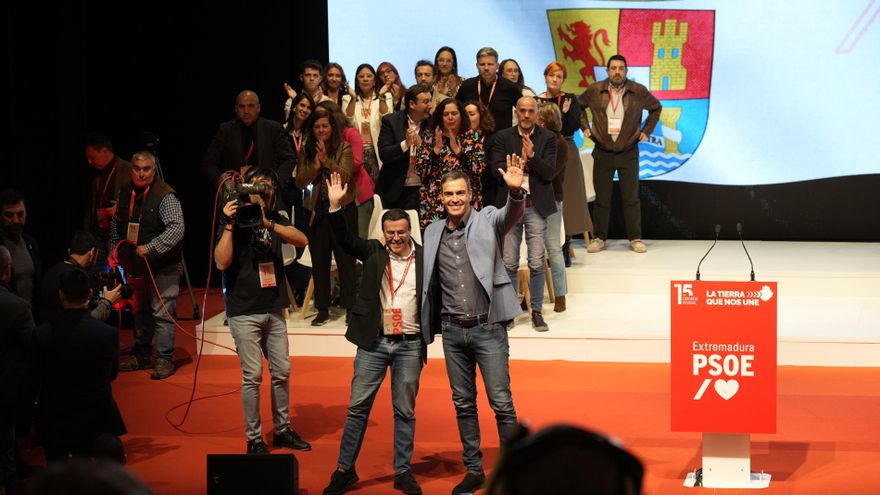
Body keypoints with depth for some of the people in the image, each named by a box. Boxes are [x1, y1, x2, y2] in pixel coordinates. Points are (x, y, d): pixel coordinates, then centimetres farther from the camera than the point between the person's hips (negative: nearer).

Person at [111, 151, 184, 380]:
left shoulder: (165, 196, -18)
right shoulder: (126, 193, 4)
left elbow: (176, 228, -27)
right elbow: (117, 223, 20)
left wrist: (150, 248, -29)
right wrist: (115, 248, 16)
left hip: (162, 266, -7)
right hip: (136, 265, 7)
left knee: (162, 313, -8)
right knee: (140, 310, 17)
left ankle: (165, 359, -1)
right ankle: (141, 355, 29)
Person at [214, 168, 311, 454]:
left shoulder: (276, 220, 8)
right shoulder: (234, 221, -5)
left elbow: (302, 240, -11)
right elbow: (221, 262, -16)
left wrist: (268, 224, -24)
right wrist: (229, 225, -21)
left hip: (274, 309, 5)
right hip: (244, 311, -5)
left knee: (282, 371, 9)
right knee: (253, 375, -5)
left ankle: (282, 430, 23)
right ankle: (254, 438, 3)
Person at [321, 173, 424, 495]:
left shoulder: (424, 258, 1)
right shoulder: (374, 253, 4)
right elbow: (345, 238, -3)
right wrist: (335, 207, -15)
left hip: (410, 345, -1)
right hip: (374, 342, 1)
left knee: (405, 410, 8)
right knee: (358, 407, 3)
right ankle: (345, 469, 11)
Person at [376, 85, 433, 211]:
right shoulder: (390, 121, -4)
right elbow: (384, 155, -11)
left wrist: (420, 145, -20)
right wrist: (406, 143, -25)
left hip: (420, 190, 1)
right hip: (394, 190, -1)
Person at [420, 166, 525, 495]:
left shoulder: (487, 220, -1)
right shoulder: (433, 233, 9)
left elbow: (512, 216, -23)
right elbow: (428, 280, 14)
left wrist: (515, 192, -44)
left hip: (487, 328, -4)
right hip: (453, 331, 4)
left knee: (501, 403, -4)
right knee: (463, 404, 10)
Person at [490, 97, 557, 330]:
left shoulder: (547, 138, 4)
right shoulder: (502, 137, 6)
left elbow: (550, 172, -5)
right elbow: (497, 169, -4)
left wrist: (532, 155, -16)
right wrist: (520, 160, -12)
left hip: (536, 206, -1)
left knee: (537, 263, 0)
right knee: (509, 263, 4)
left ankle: (536, 311, 9)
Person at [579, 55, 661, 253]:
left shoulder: (639, 92, -2)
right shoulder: (594, 91, -1)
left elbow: (656, 108, 14)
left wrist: (646, 130, 6)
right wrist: (585, 127, 7)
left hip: (628, 153, 0)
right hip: (602, 153, 1)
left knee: (631, 198, 1)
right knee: (602, 198, 4)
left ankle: (635, 238, 8)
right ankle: (599, 238, 12)